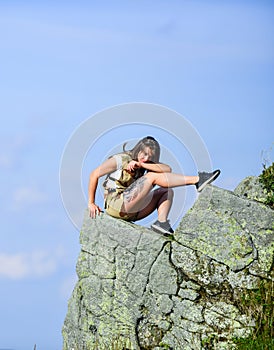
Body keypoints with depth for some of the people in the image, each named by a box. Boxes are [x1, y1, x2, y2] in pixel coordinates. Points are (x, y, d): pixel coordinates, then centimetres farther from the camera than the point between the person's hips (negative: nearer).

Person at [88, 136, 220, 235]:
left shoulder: (147, 164, 13)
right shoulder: (121, 159, -5)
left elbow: (167, 169, -6)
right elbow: (94, 175, -8)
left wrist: (141, 164, -15)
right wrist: (91, 203, -10)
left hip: (132, 213, 8)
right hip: (115, 205, -8)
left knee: (166, 191, 4)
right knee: (152, 176, -14)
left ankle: (162, 221, -19)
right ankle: (197, 180, -20)